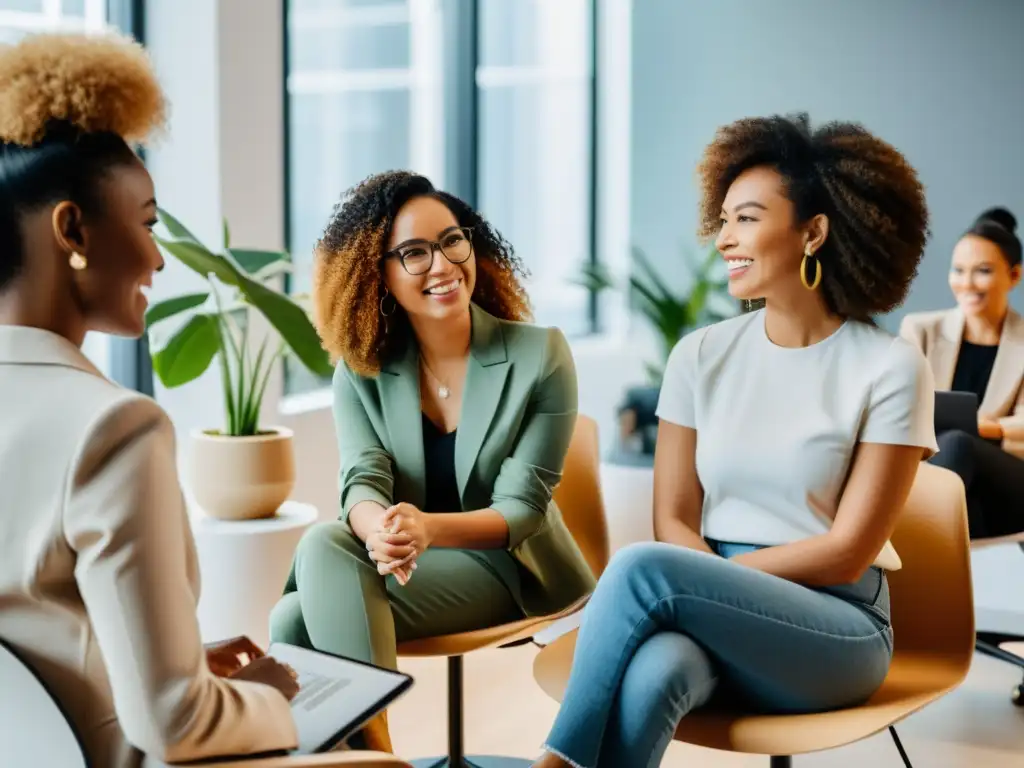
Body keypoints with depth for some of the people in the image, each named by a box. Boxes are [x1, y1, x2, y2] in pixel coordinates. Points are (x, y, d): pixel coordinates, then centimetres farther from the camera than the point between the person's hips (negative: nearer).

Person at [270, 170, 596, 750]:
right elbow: (363, 482, -12)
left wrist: (428, 528, -35)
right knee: (323, 545, -31)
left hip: (508, 565, -4)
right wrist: (377, 527, -39)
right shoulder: (361, 368, 0)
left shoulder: (540, 355, -10)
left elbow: (522, 507, -14)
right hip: (404, 563, 4)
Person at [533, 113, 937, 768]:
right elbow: (674, 521, 3)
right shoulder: (702, 357, 6)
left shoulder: (890, 368, -5)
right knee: (647, 676, -35)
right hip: (723, 615, 3)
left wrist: (715, 578, -13)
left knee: (640, 569, -30)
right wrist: (709, 596, -17)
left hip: (834, 627, -2)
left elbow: (848, 552, -8)